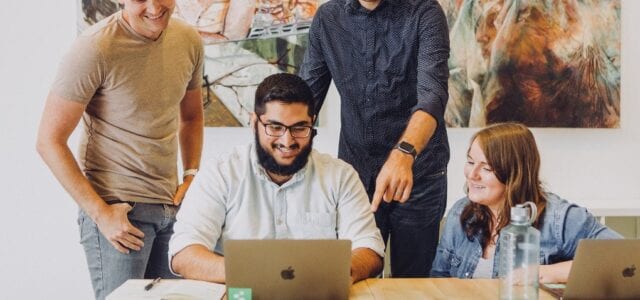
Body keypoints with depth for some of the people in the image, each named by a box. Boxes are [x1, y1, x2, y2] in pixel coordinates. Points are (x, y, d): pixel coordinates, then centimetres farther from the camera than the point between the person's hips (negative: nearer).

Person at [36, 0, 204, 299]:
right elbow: (49, 141, -13)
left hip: (172, 205, 6)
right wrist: (100, 213, -15)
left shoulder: (189, 40, 3)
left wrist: (191, 178, 6)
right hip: (116, 208, -6)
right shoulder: (94, 49, -15)